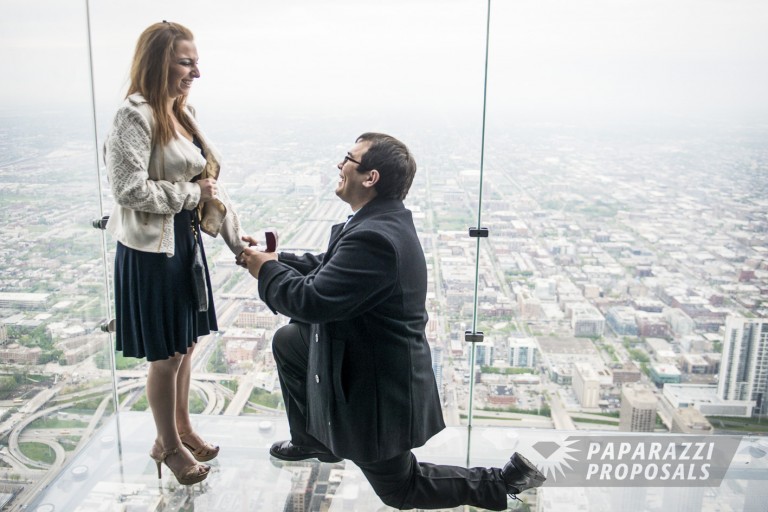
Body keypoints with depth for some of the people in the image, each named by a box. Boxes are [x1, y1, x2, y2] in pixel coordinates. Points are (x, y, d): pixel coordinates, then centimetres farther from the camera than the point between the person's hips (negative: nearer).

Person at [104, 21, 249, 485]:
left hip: (187, 242, 8)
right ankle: (168, 445, 29)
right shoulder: (136, 115, -16)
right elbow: (129, 188, -22)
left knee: (186, 344, 19)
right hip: (152, 250, -8)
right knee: (167, 354, 7)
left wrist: (238, 241, 1)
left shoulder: (184, 115, 9)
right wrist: (193, 193, -14)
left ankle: (182, 427, 40)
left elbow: (209, 182, 8)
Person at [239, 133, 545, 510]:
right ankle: (313, 438, 37)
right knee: (287, 341, 20)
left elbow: (312, 300, -31)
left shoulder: (375, 237, -33)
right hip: (361, 353, 9)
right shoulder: (380, 220, -1)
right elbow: (325, 269, 8)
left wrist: (267, 270, -13)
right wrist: (274, 258, -1)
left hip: (380, 389, -9)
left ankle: (505, 481, 17)